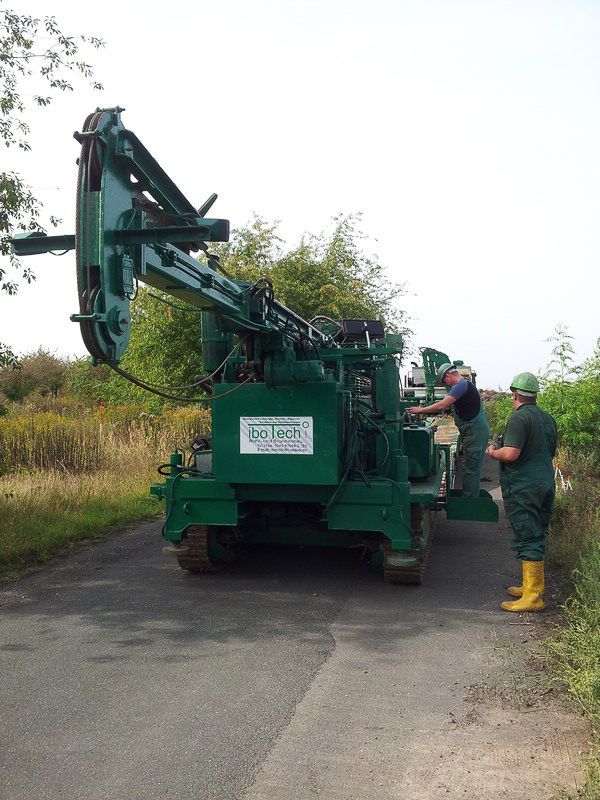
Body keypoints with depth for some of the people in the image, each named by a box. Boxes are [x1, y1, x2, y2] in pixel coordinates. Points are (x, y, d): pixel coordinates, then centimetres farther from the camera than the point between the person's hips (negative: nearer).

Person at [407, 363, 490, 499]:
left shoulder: (461, 385, -16)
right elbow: (446, 406, 21)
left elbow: (441, 406, -22)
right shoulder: (464, 384, 19)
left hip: (475, 432, -11)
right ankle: (471, 497, 22)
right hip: (475, 432, 11)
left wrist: (420, 410, -13)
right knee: (472, 467, 15)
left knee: (471, 469, -5)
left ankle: (469, 501, 0)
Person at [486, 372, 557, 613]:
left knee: (527, 539, -5)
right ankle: (534, 586, 28)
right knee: (537, 537, 17)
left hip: (523, 487, -9)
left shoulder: (519, 418, -16)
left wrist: (492, 452, -6)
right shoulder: (547, 419, 12)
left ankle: (532, 596, -2)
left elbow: (510, 454, -24)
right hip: (545, 483, 9)